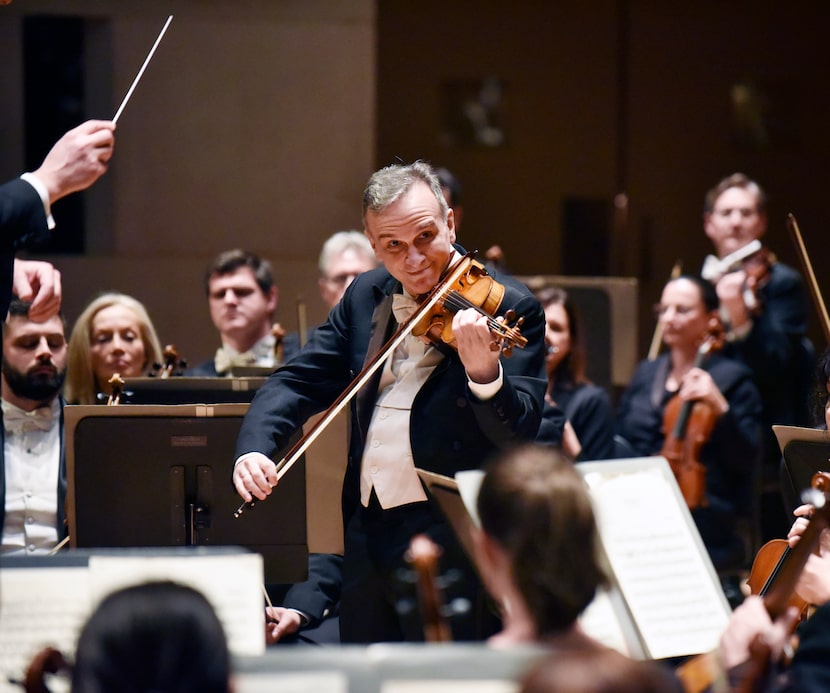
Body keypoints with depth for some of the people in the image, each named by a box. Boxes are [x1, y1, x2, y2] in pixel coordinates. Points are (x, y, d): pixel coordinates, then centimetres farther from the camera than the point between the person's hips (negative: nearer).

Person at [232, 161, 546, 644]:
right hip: (368, 540, 6)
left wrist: (483, 372, -38)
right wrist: (254, 448, -9)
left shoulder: (510, 307, -9)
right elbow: (301, 382, 10)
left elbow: (520, 432, -17)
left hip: (451, 548, -6)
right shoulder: (367, 296, 10)